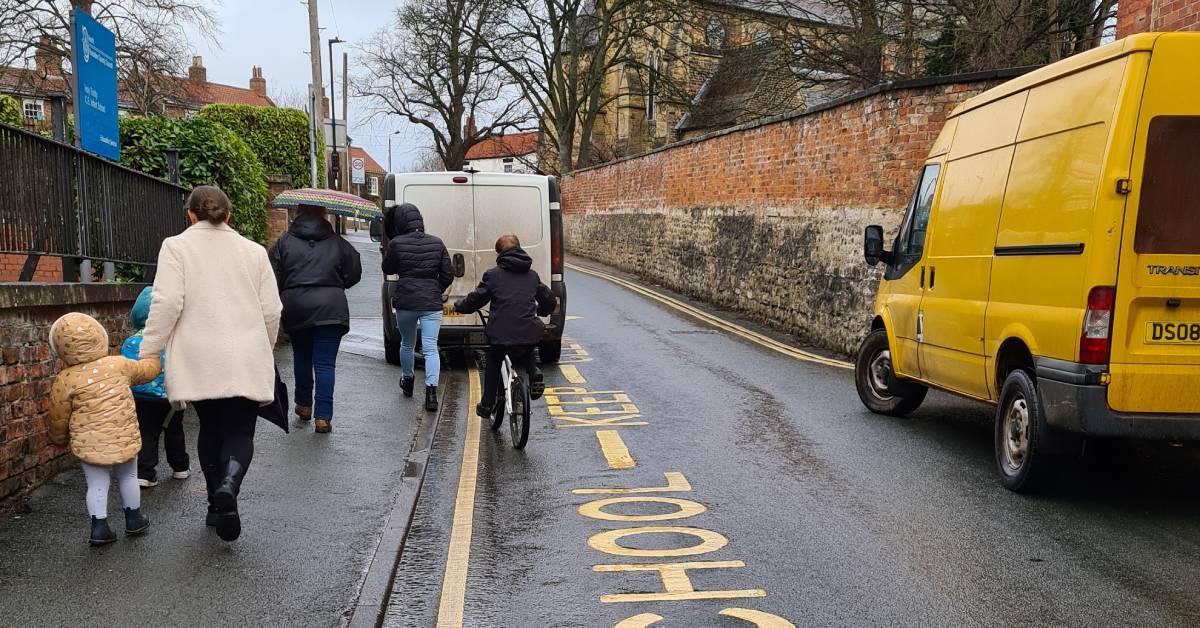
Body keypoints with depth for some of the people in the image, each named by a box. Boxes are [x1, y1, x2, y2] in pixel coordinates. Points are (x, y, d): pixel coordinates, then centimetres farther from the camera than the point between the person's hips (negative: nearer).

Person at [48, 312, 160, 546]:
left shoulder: (65, 380, -10)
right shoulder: (118, 364, -5)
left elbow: (59, 417, -1)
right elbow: (146, 370, 15)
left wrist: (58, 439, 18)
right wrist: (155, 359, 37)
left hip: (90, 444, -2)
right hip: (125, 438, 2)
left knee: (97, 485, 9)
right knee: (128, 478, 19)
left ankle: (99, 527, 4)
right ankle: (134, 520, 30)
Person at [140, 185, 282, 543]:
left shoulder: (177, 246, -1)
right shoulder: (254, 251, 6)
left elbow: (167, 303, -10)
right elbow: (271, 310, 7)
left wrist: (147, 354, -3)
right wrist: (265, 349, 23)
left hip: (199, 361, 0)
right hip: (247, 361, 0)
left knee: (210, 428, 17)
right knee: (240, 432, 6)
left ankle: (217, 504, 21)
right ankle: (228, 485, -23)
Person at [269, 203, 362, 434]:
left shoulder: (284, 242, 4)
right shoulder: (337, 243, 4)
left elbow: (273, 277, -1)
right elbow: (354, 273, 5)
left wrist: (277, 303, 13)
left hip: (295, 307, 2)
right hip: (330, 308, -1)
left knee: (301, 358, 21)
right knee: (325, 363, -2)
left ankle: (304, 405, 32)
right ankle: (323, 417, -7)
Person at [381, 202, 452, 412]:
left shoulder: (396, 244, -7)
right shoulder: (437, 243, 1)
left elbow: (388, 269, 9)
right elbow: (447, 275, 4)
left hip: (405, 301, 0)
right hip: (431, 303, 0)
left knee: (407, 344, 21)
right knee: (431, 348, -2)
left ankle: (407, 380, 41)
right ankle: (431, 389, -16)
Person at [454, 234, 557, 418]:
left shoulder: (493, 274, 1)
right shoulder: (532, 275, 13)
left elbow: (475, 299, 3)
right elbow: (550, 301, 17)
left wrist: (458, 306, 23)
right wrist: (539, 312, 39)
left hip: (501, 334, -3)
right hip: (529, 334, 3)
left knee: (493, 364, 23)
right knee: (526, 353, 34)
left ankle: (487, 405, 25)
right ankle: (534, 374, 5)